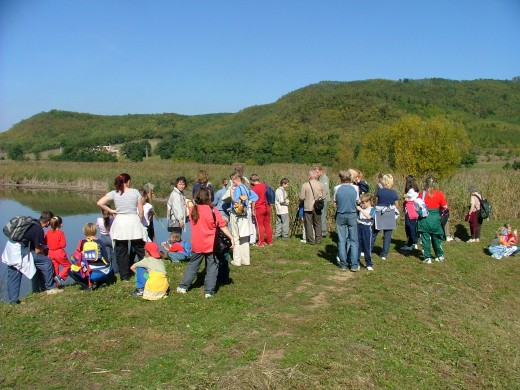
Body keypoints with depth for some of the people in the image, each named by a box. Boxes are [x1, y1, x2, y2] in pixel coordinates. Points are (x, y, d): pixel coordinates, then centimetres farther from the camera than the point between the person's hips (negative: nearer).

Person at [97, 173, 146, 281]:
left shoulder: (114, 193, 0)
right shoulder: (135, 192, -1)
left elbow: (100, 203, -9)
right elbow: (141, 211, 0)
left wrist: (111, 211, 3)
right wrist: (139, 222, 14)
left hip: (120, 223, 1)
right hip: (134, 221, 0)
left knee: (121, 251, 9)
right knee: (140, 249, 11)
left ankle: (124, 276, 13)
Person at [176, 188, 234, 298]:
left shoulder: (193, 210, -1)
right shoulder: (213, 211, -12)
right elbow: (223, 226, -11)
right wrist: (231, 237, -7)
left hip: (197, 245, 4)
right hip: (211, 245, -4)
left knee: (192, 265, 18)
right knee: (212, 267, 6)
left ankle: (183, 287, 23)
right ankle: (209, 291, 5)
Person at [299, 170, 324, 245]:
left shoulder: (305, 185, -12)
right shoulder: (320, 185, -4)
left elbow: (301, 198, -9)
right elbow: (322, 197, 2)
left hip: (308, 208, -2)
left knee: (309, 224, 7)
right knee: (318, 224, 13)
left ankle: (311, 240, 8)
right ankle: (318, 240, 17)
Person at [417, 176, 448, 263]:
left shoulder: (422, 193, -6)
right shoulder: (439, 194, -5)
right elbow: (445, 207, -1)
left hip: (424, 218, -1)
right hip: (435, 218, 2)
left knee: (425, 239, 5)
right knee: (436, 238, 17)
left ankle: (427, 258, 6)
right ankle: (440, 256, 29)